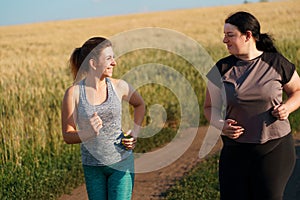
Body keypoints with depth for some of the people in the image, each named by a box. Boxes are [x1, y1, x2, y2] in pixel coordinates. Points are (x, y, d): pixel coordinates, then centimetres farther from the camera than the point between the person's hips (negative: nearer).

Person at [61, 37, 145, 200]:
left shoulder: (119, 86, -4)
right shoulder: (74, 93, -10)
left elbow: (140, 104, 18)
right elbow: (67, 136, -6)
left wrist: (135, 133, 4)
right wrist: (88, 133, -27)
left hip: (121, 162, 0)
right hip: (92, 166, 0)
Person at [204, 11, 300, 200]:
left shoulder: (277, 63, -2)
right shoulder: (221, 69, 1)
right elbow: (209, 107, 9)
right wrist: (221, 125, -12)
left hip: (275, 149, -2)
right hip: (235, 150, 2)